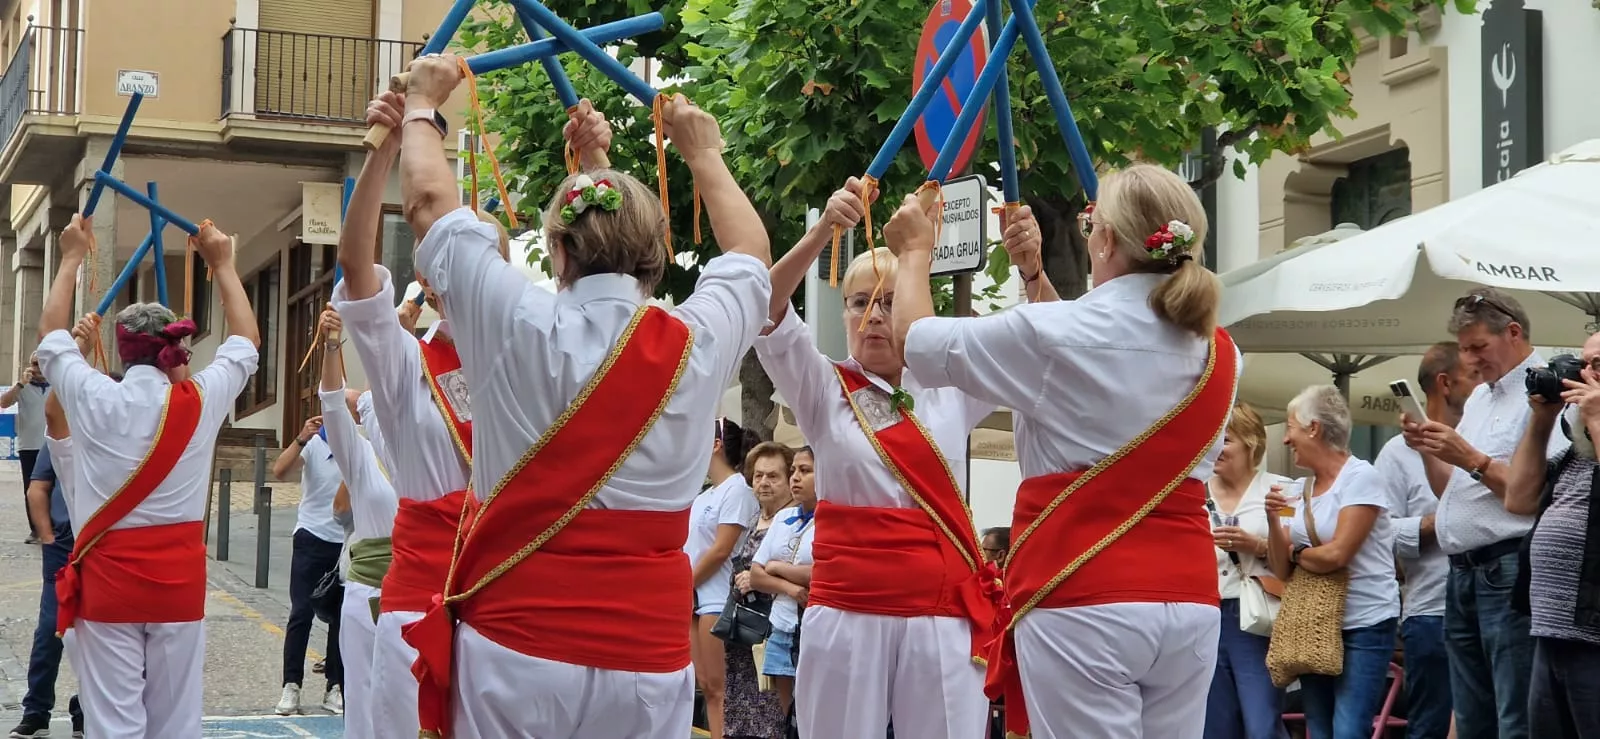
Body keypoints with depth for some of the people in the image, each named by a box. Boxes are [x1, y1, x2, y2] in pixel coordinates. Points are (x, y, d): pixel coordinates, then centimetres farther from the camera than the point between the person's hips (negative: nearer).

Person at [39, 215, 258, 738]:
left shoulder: (95, 400, -5)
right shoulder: (201, 401, -2)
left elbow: (50, 335, 15)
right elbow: (246, 342, 17)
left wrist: (72, 257, 25)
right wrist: (222, 265, 26)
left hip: (108, 575, -1)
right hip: (180, 575, 1)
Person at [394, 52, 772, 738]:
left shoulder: (520, 329, -7)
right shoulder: (697, 346, -1)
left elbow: (430, 201, 8)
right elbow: (751, 254, 22)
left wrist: (422, 105, 24)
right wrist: (703, 153, 35)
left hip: (514, 653, -2)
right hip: (649, 662, 2)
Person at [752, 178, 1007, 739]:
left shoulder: (951, 388, 10)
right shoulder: (825, 391, 5)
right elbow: (765, 310, -10)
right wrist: (823, 231, -25)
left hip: (944, 614, 1)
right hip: (847, 613, -1)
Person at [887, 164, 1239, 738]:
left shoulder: (1052, 334, -10)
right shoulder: (1219, 354, 9)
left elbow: (916, 341, 5)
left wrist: (916, 253, 22)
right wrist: (1036, 276, 36)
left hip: (1083, 601, -6)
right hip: (1189, 601, 6)